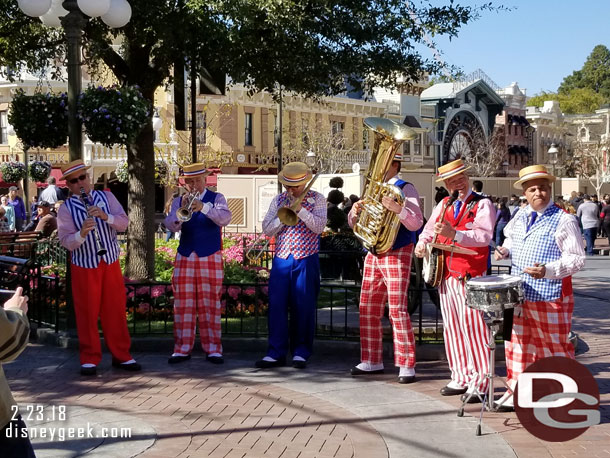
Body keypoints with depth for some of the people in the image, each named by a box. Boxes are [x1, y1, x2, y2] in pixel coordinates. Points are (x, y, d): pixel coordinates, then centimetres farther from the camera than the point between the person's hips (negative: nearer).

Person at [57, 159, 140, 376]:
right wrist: (81, 233, -33)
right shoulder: (66, 209, -5)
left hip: (111, 263, 2)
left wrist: (106, 216, -22)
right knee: (87, 312, 2)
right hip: (84, 266, -2)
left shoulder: (106, 197, 4)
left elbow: (123, 223, -4)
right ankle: (90, 359, 13)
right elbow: (66, 242, -13)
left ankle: (121, 355, 17)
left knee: (116, 309, 6)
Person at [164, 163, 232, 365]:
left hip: (210, 258, -2)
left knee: (210, 304, -1)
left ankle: (213, 349, 4)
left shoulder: (216, 198, 5)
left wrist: (203, 207, -29)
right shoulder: (178, 201, 11)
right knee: (183, 305, 1)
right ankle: (182, 349, 6)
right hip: (184, 258, 2)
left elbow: (225, 218, -14)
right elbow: (171, 226, -4)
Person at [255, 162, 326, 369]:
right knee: (276, 305, -2)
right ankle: (276, 353, 5)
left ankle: (301, 353, 11)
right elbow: (267, 229, 3)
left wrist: (300, 209, -19)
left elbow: (319, 227, -10)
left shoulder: (317, 199, 3)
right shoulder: (278, 201, 11)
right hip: (282, 259, 3)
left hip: (306, 261, -2)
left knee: (303, 307, 0)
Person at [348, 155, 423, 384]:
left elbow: (416, 223, -18)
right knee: (368, 309, 8)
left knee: (397, 309, -10)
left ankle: (407, 366, -4)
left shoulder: (405, 189, -6)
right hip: (373, 255, 7)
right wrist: (355, 212, -8)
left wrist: (398, 209, -34)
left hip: (397, 255, -7)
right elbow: (355, 223, 15)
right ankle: (372, 361, 18)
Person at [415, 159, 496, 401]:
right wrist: (422, 242, 4)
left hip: (470, 276, -7)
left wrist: (454, 233, -33)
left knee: (473, 328, -9)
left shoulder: (482, 205, -5)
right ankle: (460, 379, 20)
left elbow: (484, 236, -20)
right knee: (452, 329, 11)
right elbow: (429, 228, 26)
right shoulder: (443, 205, 15)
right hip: (445, 274, 7)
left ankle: (479, 383, -5)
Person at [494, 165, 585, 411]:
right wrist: (505, 250, 8)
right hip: (519, 294, 7)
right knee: (518, 343, 15)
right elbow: (510, 237, 30)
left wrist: (548, 270, -26)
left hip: (550, 298, -6)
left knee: (555, 346, 1)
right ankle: (516, 391, 27)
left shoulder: (564, 220, -10)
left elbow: (577, 259, -13)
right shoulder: (520, 216, 10)